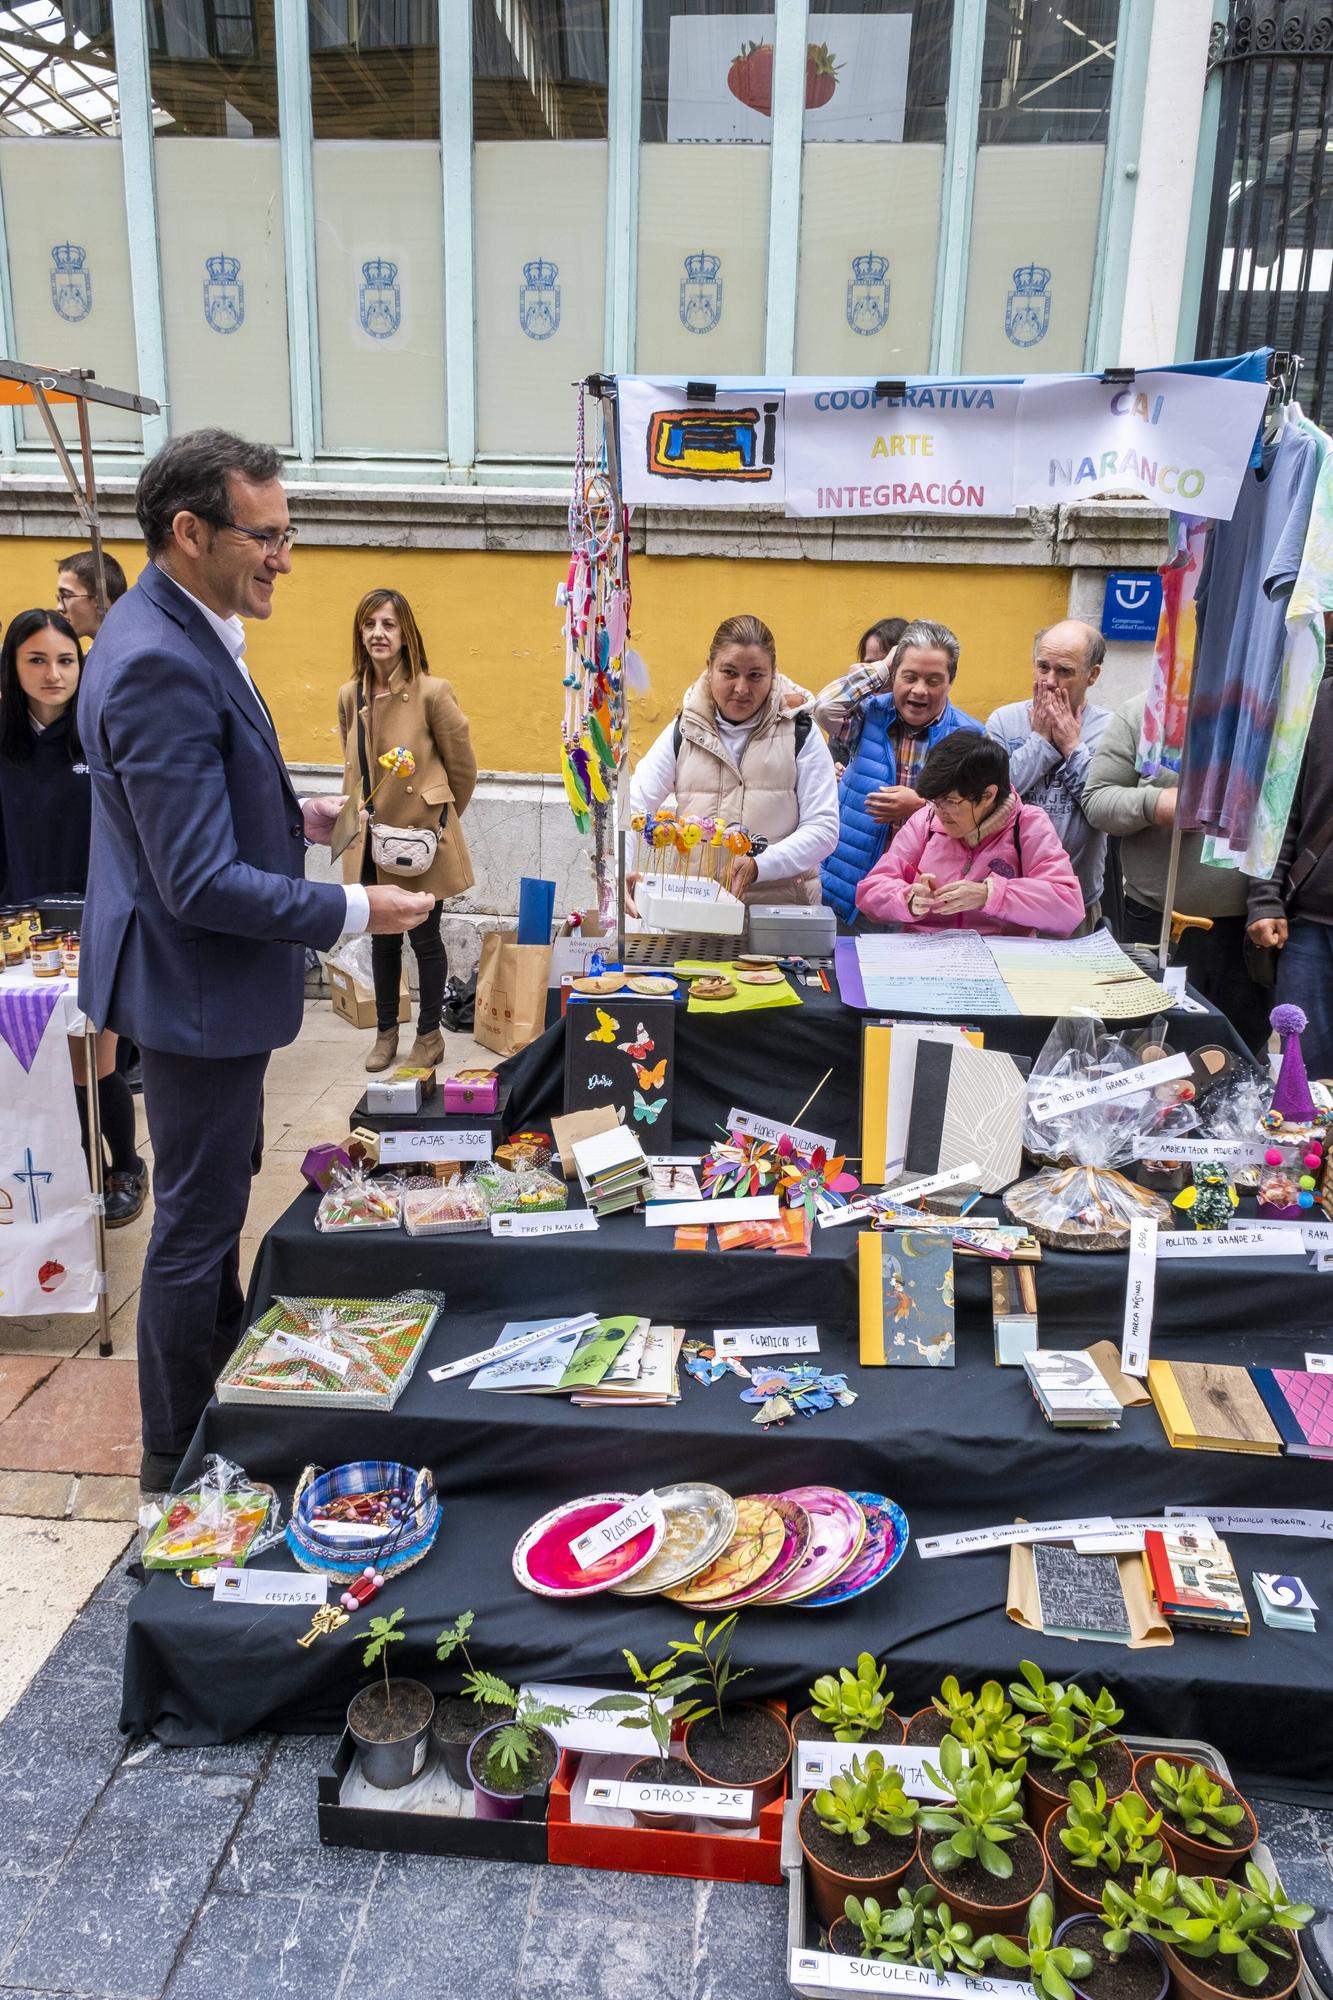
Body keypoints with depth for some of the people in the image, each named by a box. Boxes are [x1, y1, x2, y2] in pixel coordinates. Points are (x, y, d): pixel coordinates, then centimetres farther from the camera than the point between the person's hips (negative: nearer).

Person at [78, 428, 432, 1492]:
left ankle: (225, 1388, 46)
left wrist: (296, 816, 5)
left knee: (221, 1189, 25)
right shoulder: (160, 665, -27)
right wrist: (354, 911, -22)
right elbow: (203, 885, -29)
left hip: (208, 976, 11)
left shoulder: (180, 633, 6)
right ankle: (179, 1461, 26)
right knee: (197, 1222, 6)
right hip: (197, 982, -11)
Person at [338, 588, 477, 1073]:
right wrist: (359, 817, 14)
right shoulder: (350, 696, 0)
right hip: (372, 838, 5)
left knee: (424, 937, 6)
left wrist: (439, 818, 6)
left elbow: (463, 768, -5)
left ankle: (430, 1034, 23)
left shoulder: (432, 692, -15)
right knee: (382, 939, 15)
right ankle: (386, 1032, 30)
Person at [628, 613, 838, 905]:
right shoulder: (684, 732, 8)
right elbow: (632, 806, 1)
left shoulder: (800, 733, 4)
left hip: (784, 904, -1)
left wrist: (757, 866, -17)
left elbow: (823, 828, -2)